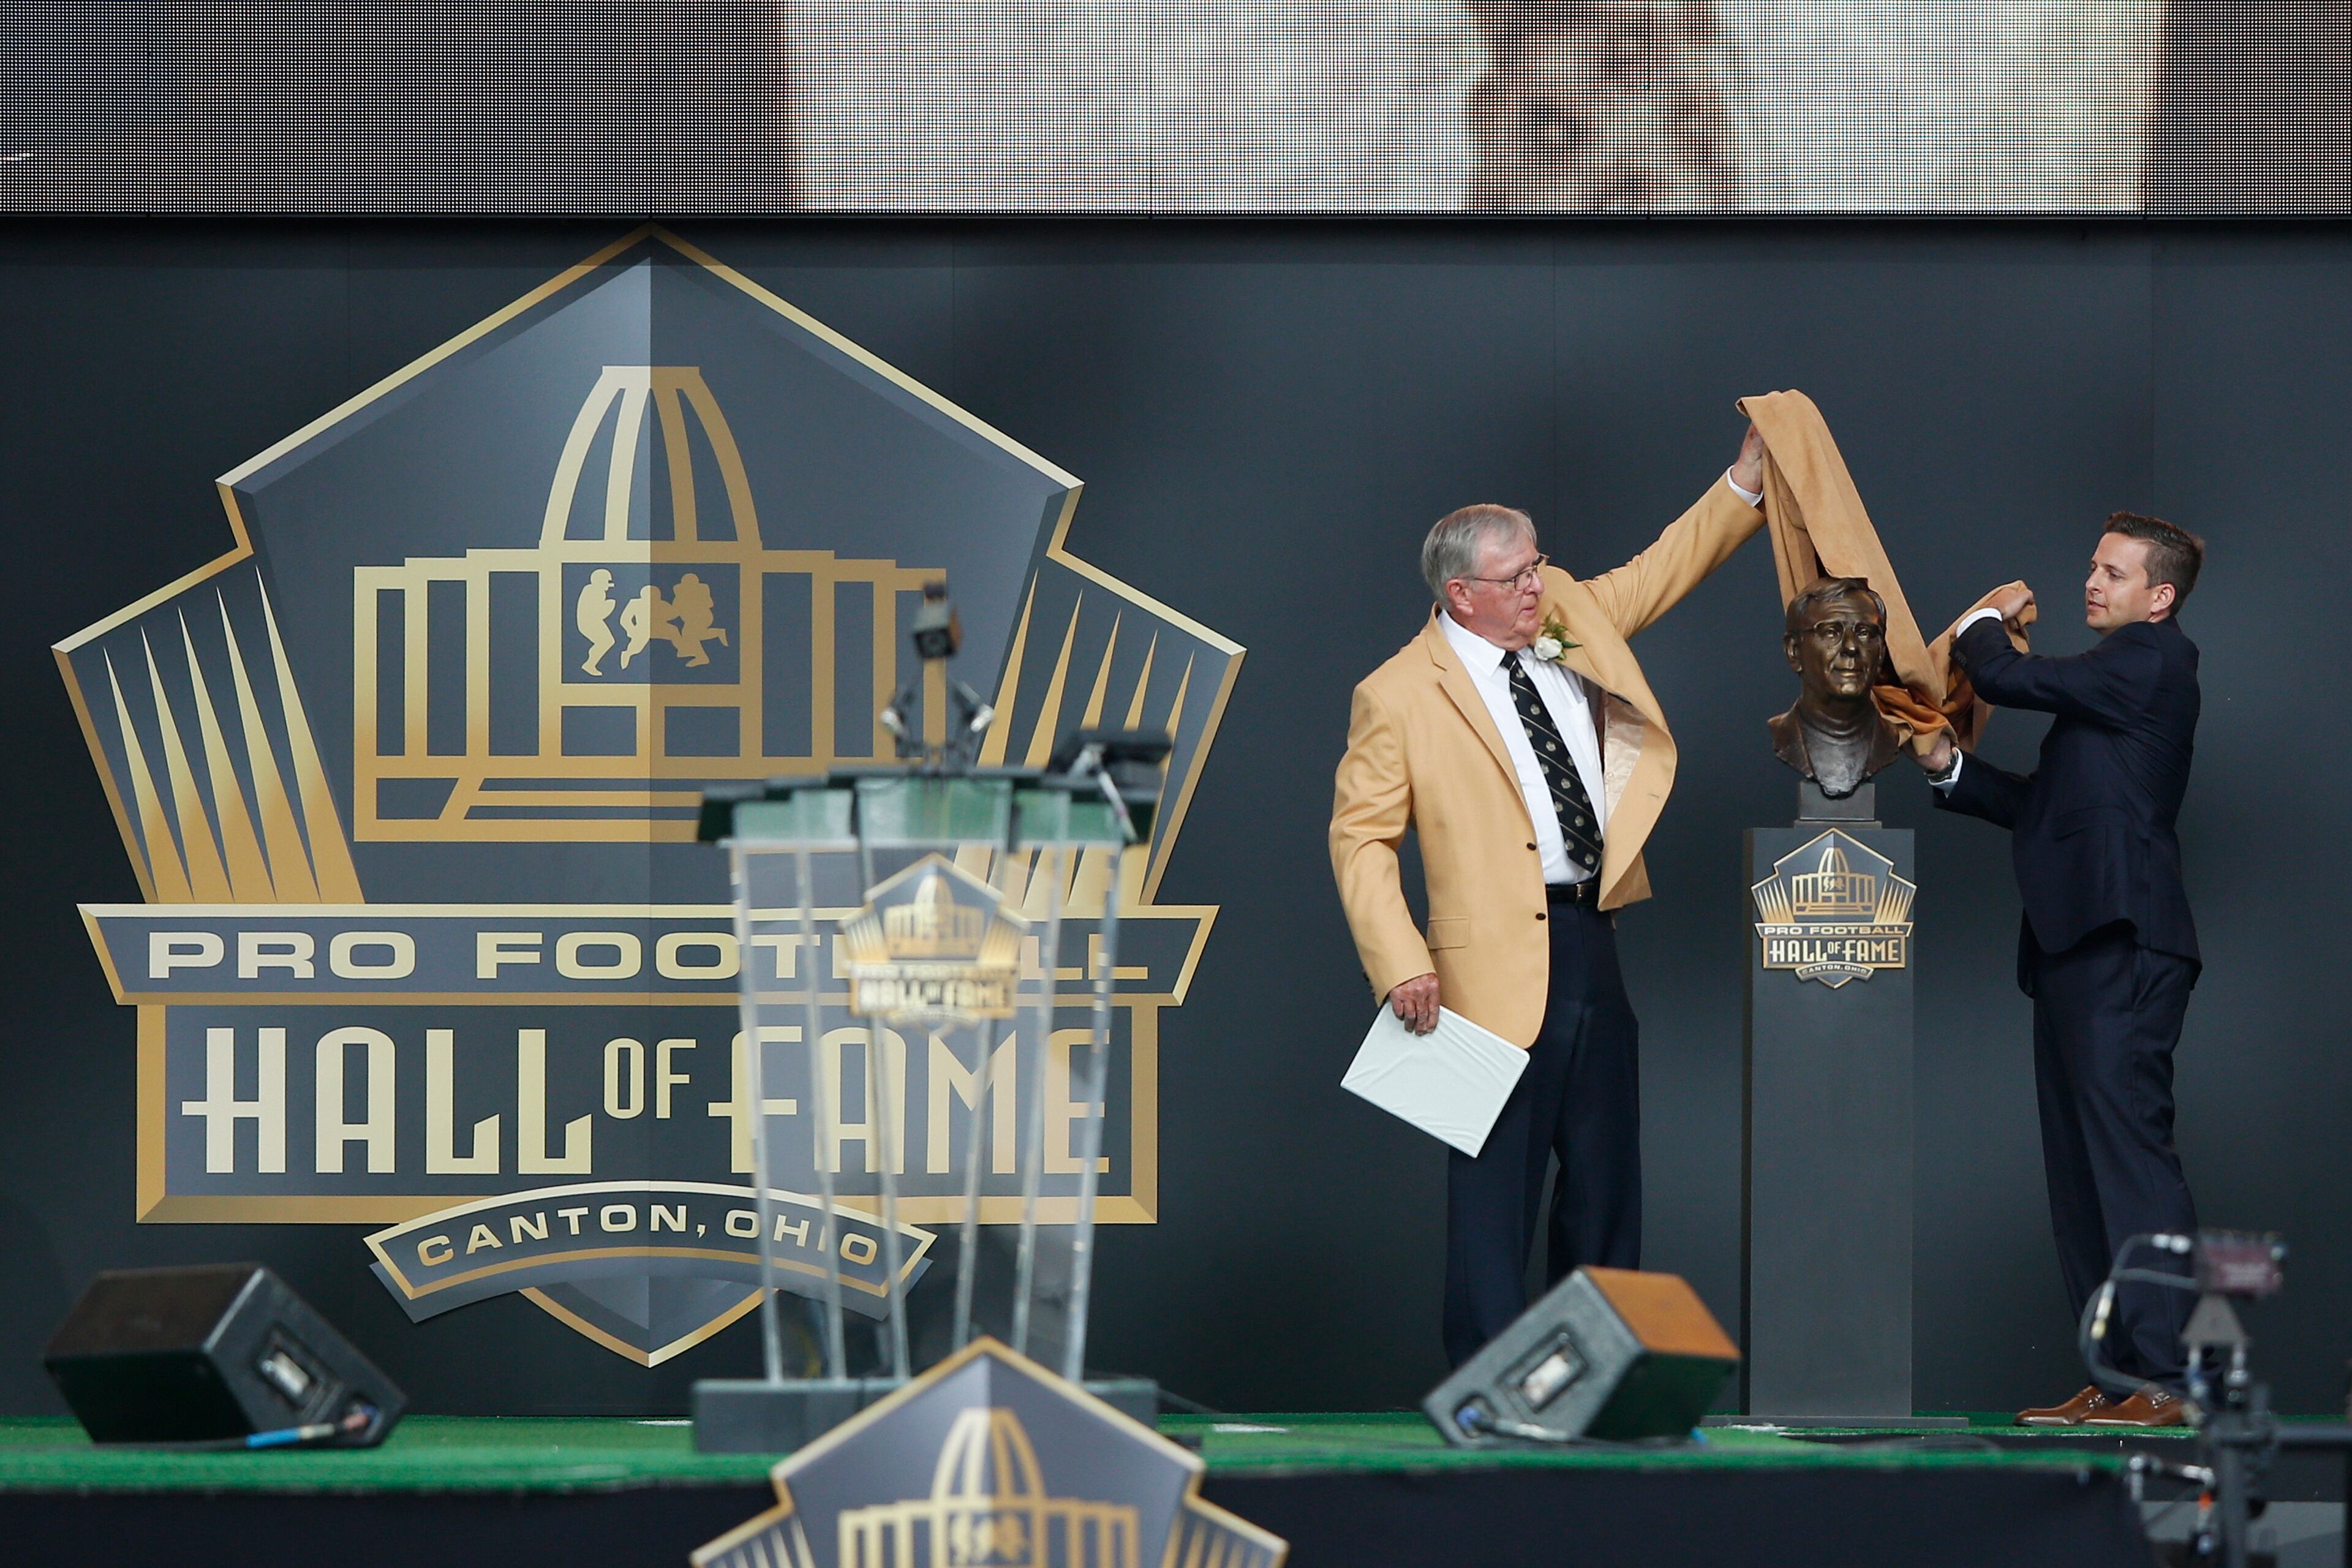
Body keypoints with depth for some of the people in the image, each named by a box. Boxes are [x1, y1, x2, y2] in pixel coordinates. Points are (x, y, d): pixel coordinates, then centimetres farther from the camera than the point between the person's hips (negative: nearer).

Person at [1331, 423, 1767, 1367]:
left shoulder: (1570, 618, 12)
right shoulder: (1397, 696, -6)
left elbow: (1661, 572, 25)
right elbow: (1360, 836, -6)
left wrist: (1746, 481, 15)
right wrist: (1399, 963, -16)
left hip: (1594, 944, 7)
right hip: (1501, 964, -7)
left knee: (1606, 1174, 10)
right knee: (1495, 1180, -6)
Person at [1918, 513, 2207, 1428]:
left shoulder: (2152, 659, -6)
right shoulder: (2117, 675, 24)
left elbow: (2007, 678, -14)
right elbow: (2045, 807, 26)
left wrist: (1986, 623, 7)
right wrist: (1952, 769, 15)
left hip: (2122, 944, -11)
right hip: (2076, 945, 11)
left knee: (2128, 1146, -14)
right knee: (2081, 1169, 9)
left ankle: (2165, 1378, -17)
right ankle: (2120, 1377, 10)